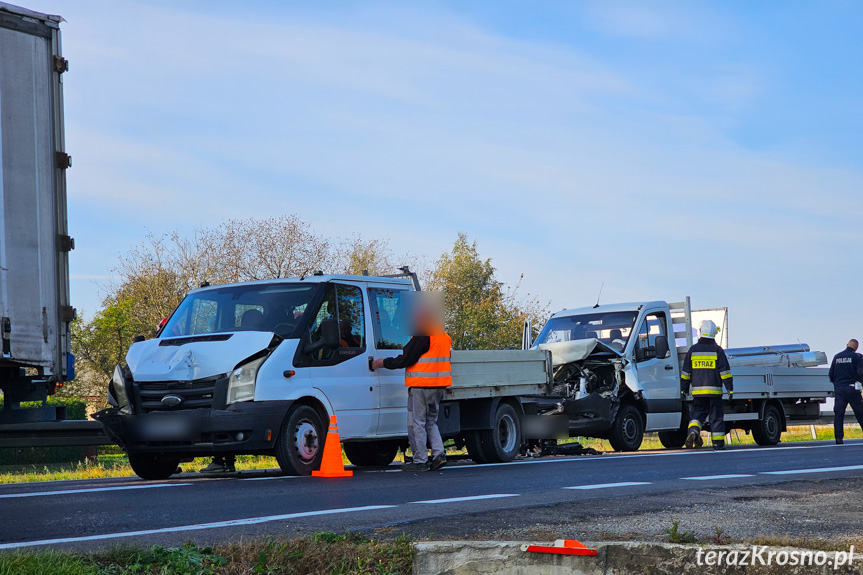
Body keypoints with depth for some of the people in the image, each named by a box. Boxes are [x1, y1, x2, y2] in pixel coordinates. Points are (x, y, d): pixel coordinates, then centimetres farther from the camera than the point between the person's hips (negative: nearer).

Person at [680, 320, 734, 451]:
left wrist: (683, 389, 14)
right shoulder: (717, 350, -2)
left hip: (697, 390, 2)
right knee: (716, 417, 5)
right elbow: (725, 371, -5)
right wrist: (730, 388, -1)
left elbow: (686, 372, 8)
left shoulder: (693, 350, 5)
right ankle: (718, 444, 6)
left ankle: (693, 431, -17)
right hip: (714, 390, -2)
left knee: (698, 414, 11)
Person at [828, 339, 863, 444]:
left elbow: (830, 374, 13)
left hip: (838, 389, 3)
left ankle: (839, 438, -7)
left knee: (838, 414, 1)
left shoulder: (837, 357, 10)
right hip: (851, 387, -3)